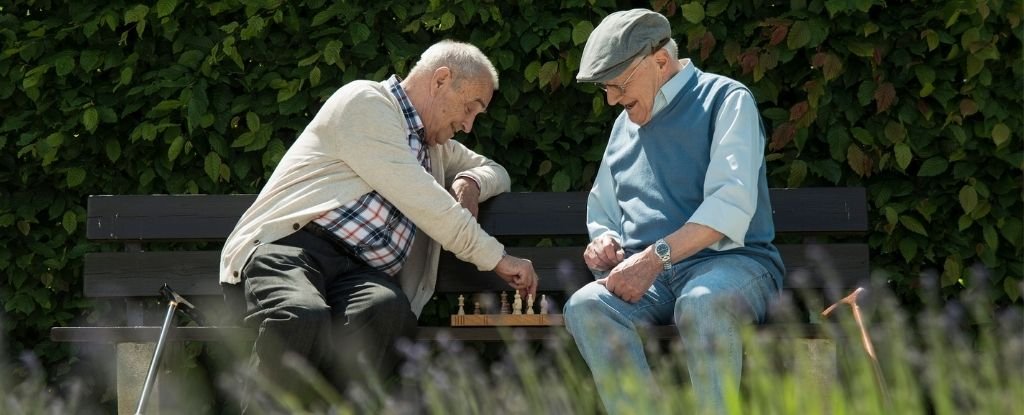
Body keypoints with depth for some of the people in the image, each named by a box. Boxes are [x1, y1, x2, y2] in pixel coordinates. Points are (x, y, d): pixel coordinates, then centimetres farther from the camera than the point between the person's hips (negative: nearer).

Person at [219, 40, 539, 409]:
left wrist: (471, 182, 18)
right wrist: (495, 258, -1)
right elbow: (417, 198, -6)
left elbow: (493, 171, 45)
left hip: (358, 273, 6)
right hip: (289, 247, -6)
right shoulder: (365, 102, 2)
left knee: (389, 310, -33)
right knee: (302, 317, -42)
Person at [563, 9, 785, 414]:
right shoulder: (624, 124, 24)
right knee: (585, 306, -28)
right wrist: (604, 242, 8)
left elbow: (731, 203, -13)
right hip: (646, 276, 5)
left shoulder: (726, 100, 2)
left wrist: (656, 256, -21)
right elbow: (602, 215, 33)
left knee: (702, 303, -40)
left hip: (728, 263, -5)